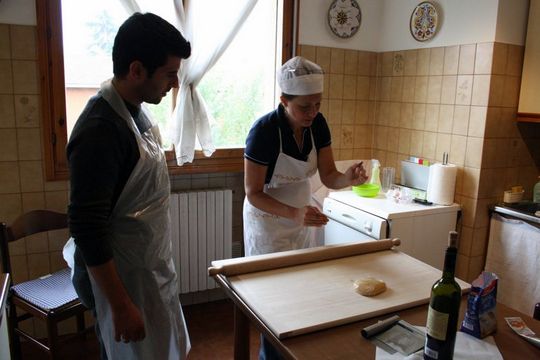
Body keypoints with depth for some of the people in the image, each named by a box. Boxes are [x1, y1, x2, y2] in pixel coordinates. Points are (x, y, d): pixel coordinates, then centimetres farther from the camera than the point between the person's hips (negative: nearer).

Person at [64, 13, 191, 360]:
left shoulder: (135, 109, 1)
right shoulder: (100, 129, -27)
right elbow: (87, 228, -26)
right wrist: (121, 306, -21)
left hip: (150, 264, 8)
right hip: (121, 276, -8)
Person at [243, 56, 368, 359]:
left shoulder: (318, 124, -10)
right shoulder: (264, 130, -26)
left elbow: (328, 177, -7)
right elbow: (253, 194, -23)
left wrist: (348, 178, -29)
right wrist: (294, 214, -36)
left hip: (303, 217, 6)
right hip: (268, 219, -6)